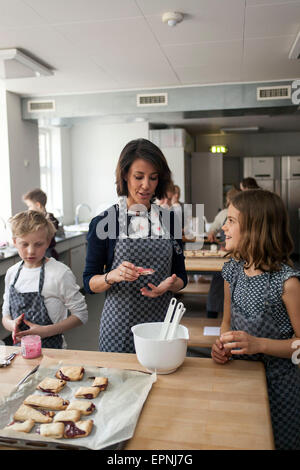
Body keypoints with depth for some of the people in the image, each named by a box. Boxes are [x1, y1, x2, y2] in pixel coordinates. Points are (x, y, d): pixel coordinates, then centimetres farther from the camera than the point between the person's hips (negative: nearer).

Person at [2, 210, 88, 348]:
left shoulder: (60, 273, -11)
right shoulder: (12, 273, 6)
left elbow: (81, 315, -8)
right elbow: (6, 315, 14)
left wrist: (46, 331, -16)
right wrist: (12, 324, -9)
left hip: (51, 349, -7)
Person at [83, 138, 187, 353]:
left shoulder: (169, 219, 2)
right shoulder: (104, 222, -6)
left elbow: (181, 277, 8)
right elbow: (90, 282, -2)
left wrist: (169, 285, -13)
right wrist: (112, 276, -21)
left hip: (161, 321, 2)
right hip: (119, 326, -2)